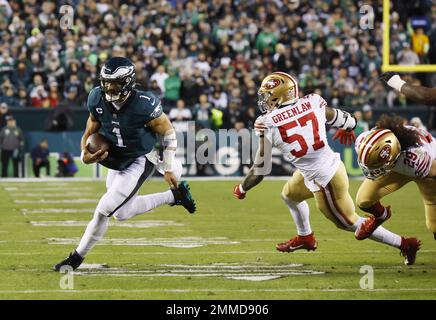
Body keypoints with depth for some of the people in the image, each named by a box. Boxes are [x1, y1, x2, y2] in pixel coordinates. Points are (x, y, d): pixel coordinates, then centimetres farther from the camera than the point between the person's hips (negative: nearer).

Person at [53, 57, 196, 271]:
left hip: (139, 162, -7)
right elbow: (91, 129, 1)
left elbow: (168, 132, -15)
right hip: (116, 161, 7)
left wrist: (168, 169, -12)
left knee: (105, 209, -19)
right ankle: (175, 196, 41)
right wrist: (85, 153, -20)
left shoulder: (143, 105, -30)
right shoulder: (98, 99, -15)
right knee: (122, 212, 22)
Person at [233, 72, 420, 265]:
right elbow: (347, 122, 11)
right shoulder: (312, 104, -4)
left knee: (349, 223, 13)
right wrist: (348, 127, 37)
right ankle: (305, 238, 51)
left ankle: (403, 244, 16)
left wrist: (242, 189, 12)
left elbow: (259, 169, -7)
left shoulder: (268, 125, -15)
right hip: (333, 164, 7)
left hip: (324, 181, -7)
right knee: (289, 194, 30)